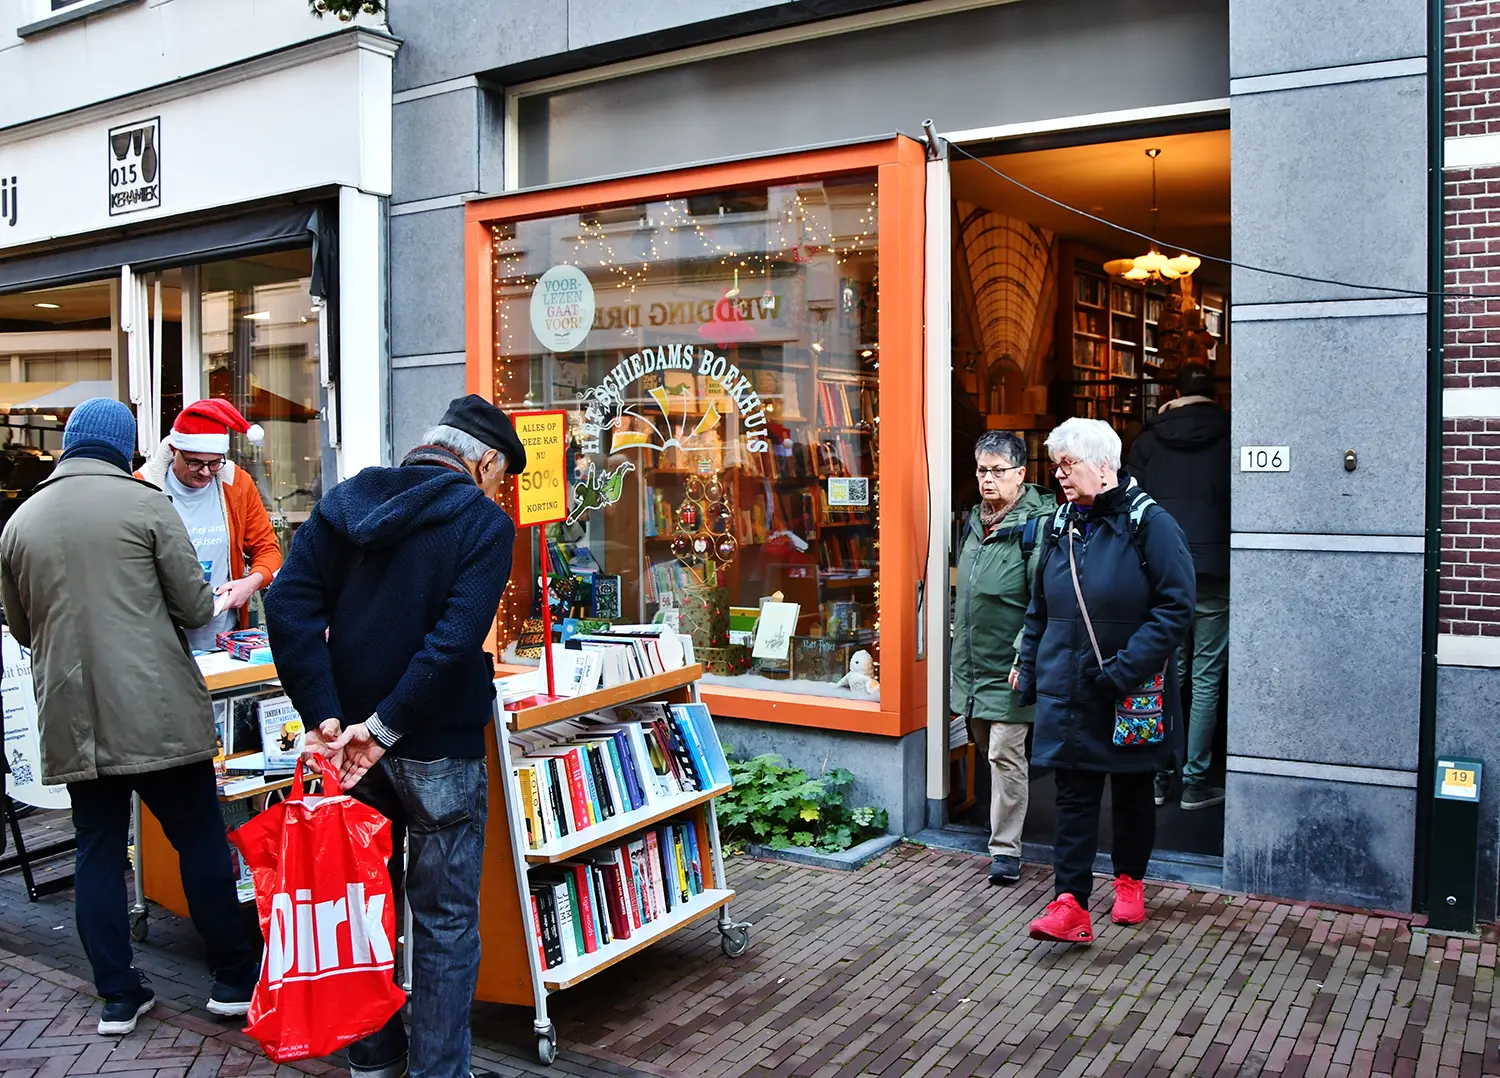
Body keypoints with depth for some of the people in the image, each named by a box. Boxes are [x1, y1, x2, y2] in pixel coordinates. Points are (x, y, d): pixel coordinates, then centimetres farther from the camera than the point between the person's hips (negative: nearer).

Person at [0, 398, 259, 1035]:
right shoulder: (144, 503, -7)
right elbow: (197, 608, -6)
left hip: (71, 720, 4)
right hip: (156, 714, -4)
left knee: (98, 851, 12)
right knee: (200, 841, 6)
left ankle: (118, 997, 18)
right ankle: (234, 978, 15)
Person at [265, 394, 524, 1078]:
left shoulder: (341, 503, 4)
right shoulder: (483, 522, -11)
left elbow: (287, 606, -8)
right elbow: (456, 640, -24)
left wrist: (324, 716, -11)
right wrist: (384, 728, -18)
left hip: (352, 744, 5)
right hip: (440, 749, -5)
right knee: (445, 920, 9)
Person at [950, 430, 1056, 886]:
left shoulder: (1035, 524, -14)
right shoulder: (976, 520, 12)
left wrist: (1024, 655, -22)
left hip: (1008, 667, -8)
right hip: (973, 662, 8)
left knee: (1005, 755, -4)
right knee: (986, 747, 18)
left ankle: (1005, 848, 5)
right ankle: (1004, 820, 37)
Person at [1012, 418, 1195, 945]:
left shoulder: (1150, 524, -11)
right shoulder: (1060, 527, 7)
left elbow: (1175, 608, -16)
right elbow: (1039, 608, 16)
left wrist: (1125, 669, -21)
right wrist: (1028, 668, 12)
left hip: (1132, 696, -3)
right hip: (1067, 690, 4)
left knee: (1132, 792, 15)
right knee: (1073, 795, 0)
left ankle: (1129, 880, 35)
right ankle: (1070, 905, 1)